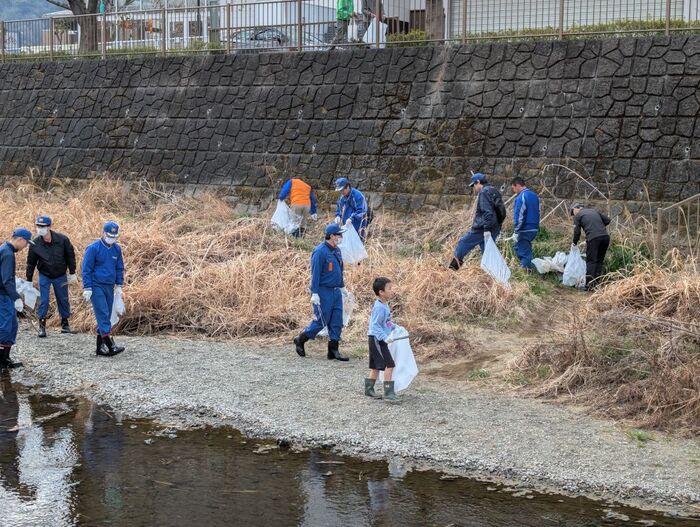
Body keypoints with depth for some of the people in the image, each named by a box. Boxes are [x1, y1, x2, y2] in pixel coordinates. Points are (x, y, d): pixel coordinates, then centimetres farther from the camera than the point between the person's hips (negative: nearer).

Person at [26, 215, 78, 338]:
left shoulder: (62, 240, -15)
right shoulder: (35, 244, -13)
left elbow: (70, 256, -2)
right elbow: (31, 263, -3)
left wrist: (72, 273, 1)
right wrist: (29, 280, -1)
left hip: (61, 276, 1)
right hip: (44, 276, -1)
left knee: (63, 300, 10)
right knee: (44, 300, -5)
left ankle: (65, 324, 24)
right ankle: (42, 325, 6)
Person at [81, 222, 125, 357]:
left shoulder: (117, 249, 8)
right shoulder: (93, 248, -9)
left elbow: (120, 268, 18)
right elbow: (86, 269, -8)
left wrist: (119, 285, 11)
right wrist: (87, 288, -11)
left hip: (109, 287, 6)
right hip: (96, 287, -6)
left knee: (105, 316, 7)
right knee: (103, 314, -13)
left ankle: (100, 347, 13)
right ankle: (110, 345, -17)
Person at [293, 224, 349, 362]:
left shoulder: (336, 251, 11)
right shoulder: (320, 251, -15)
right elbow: (315, 273, -17)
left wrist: (342, 286, 21)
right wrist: (314, 293, -19)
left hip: (336, 291, 8)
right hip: (323, 292, -8)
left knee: (337, 322, 5)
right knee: (322, 321, -2)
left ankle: (333, 350, 11)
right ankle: (300, 340, 17)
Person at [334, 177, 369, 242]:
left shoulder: (358, 195, -18)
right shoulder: (342, 197, 8)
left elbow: (360, 211, -24)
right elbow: (338, 208, 20)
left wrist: (351, 218, -35)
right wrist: (338, 216, 0)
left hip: (358, 228, -8)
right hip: (347, 227, 8)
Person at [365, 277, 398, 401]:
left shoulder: (384, 305, 10)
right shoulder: (379, 307, -21)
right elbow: (375, 325, -25)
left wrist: (394, 327, 13)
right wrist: (385, 337, -30)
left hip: (378, 340, 10)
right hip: (377, 339, -10)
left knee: (376, 366, 17)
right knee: (389, 365, -11)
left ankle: (369, 389, 25)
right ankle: (388, 392, -10)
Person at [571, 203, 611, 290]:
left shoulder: (578, 215, 10)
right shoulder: (594, 211, 25)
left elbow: (577, 232, 7)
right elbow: (607, 220, 20)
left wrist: (575, 243, 22)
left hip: (593, 238, -5)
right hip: (605, 236, 5)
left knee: (591, 261, -2)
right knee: (599, 260, 13)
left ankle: (589, 282, -14)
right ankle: (596, 282, 11)